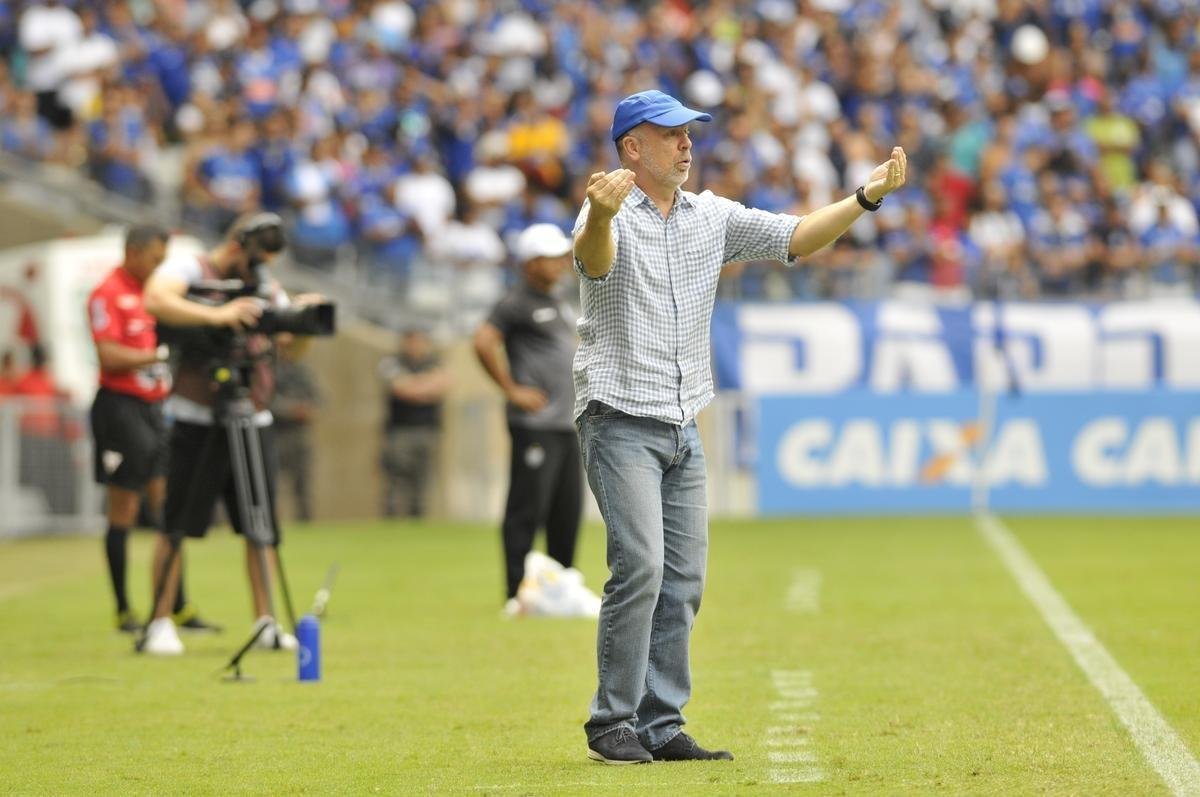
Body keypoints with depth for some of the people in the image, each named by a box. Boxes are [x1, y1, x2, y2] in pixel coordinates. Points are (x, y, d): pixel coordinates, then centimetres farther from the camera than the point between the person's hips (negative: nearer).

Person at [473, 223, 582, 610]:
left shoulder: (558, 305, 19)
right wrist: (512, 390, -17)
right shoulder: (516, 303, -8)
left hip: (567, 424, 9)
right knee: (527, 510, -9)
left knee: (568, 513, 10)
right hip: (535, 424, -9)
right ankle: (518, 594, -8)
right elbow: (483, 342, -19)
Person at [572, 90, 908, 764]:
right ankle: (613, 723, -8)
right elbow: (594, 257, -34)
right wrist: (600, 214, -58)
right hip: (620, 423, -7)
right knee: (640, 567, -16)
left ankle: (661, 726, 12)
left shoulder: (712, 217, 9)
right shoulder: (611, 217, -11)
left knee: (684, 580, 6)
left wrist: (867, 196, -8)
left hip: (684, 430, 7)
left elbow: (796, 237, 6)